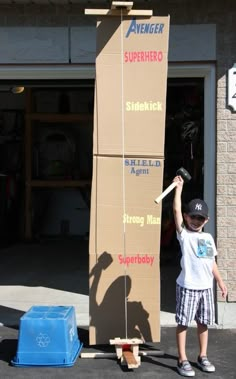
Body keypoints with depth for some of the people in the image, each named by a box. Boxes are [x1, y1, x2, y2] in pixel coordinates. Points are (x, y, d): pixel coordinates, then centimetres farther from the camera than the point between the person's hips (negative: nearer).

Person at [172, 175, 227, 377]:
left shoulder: (208, 238, 12)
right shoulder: (183, 234, -4)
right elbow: (176, 211, -15)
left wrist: (220, 281, 18)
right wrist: (178, 188, -13)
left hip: (206, 287, 6)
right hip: (188, 287, -5)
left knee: (203, 323, 14)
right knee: (183, 323, 0)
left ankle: (203, 357, 28)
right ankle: (183, 360, 8)